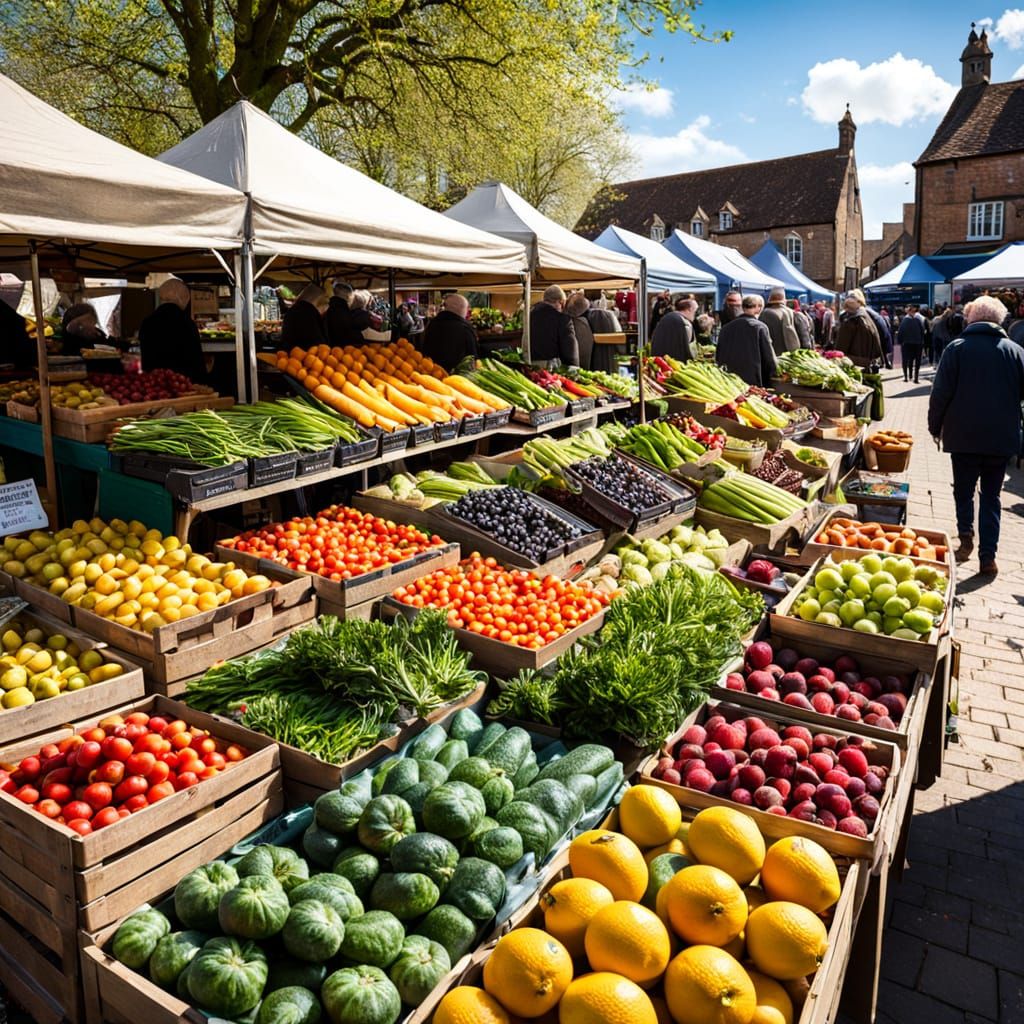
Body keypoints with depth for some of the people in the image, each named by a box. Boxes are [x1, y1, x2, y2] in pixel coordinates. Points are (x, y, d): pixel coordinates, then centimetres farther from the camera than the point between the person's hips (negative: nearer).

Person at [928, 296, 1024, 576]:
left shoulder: (957, 348, -6)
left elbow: (941, 392, -8)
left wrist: (935, 426, 4)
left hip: (964, 435, -2)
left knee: (963, 490, 15)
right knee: (991, 496, 10)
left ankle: (966, 534, -5)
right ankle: (988, 556, 7)